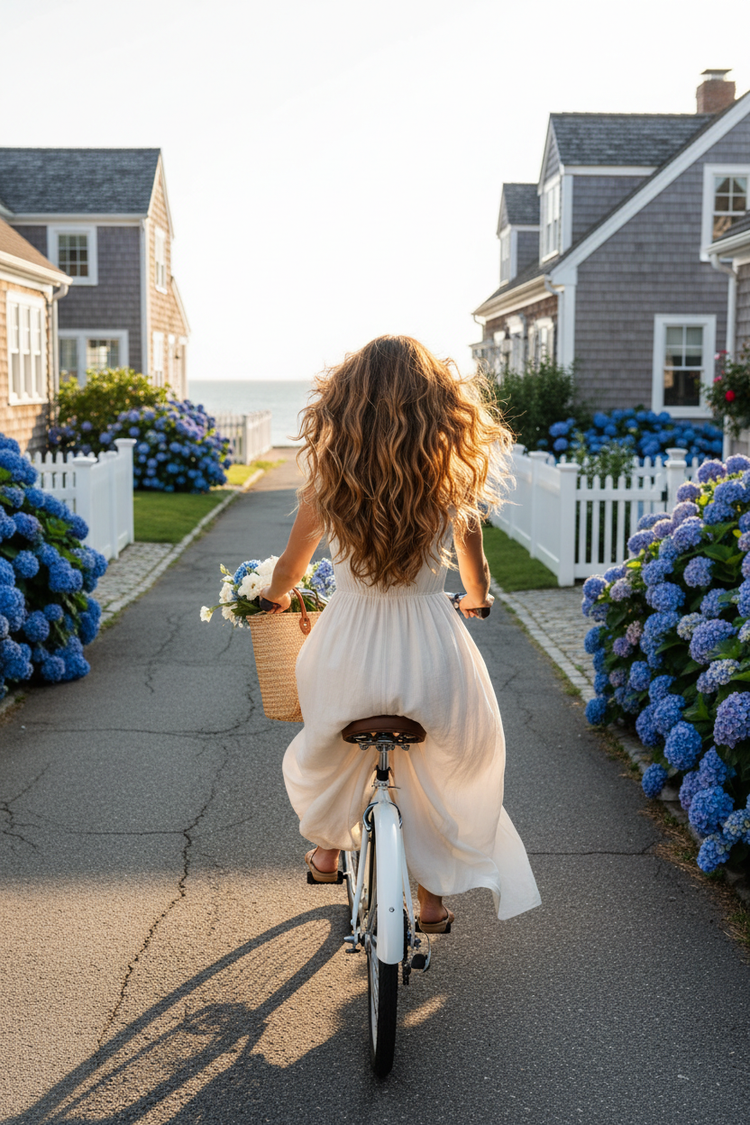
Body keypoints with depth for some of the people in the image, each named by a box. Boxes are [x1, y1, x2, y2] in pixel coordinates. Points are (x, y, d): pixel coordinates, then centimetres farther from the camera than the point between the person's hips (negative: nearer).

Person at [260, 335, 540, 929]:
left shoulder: (328, 476, -4)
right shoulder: (453, 476, -4)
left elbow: (291, 565, 9)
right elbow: (476, 579, 9)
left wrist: (277, 595, 32)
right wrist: (475, 599, 32)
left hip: (349, 644, 1)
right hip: (433, 646, 0)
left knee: (328, 747, 33)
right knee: (450, 766, 27)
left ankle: (327, 852, 51)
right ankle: (432, 896, 36)